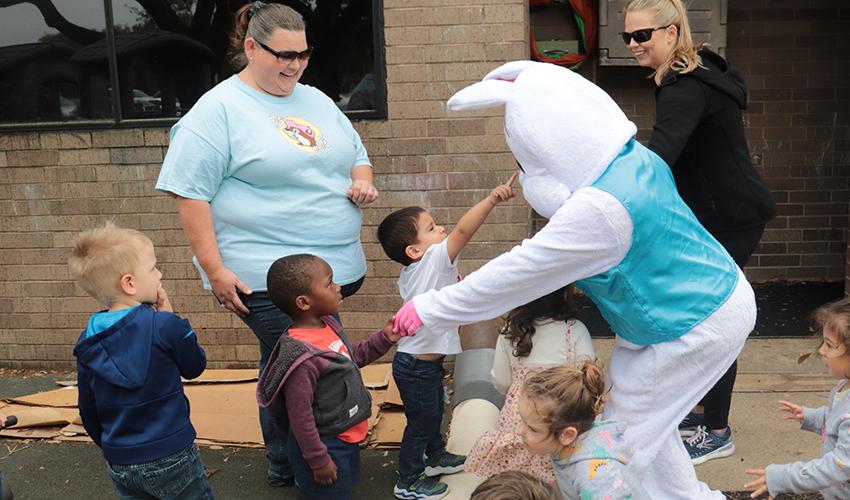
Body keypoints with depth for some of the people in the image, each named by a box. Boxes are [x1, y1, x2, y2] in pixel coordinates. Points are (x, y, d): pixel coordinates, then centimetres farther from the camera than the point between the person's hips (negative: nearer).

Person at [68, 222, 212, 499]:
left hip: (119, 465, 5)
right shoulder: (166, 326, -18)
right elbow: (194, 367, -1)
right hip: (170, 457, -5)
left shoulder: (87, 342, -1)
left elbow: (88, 409, 7)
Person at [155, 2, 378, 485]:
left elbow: (357, 155, 24)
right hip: (267, 277, -6)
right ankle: (288, 467, 23)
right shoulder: (219, 109, -7)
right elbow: (190, 193, -11)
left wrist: (363, 181, 0)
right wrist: (214, 269, -15)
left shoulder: (317, 101, 14)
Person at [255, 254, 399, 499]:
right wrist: (319, 460, -18)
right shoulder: (301, 358, -32)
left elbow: (352, 359, 14)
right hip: (325, 446, -9)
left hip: (346, 439, 9)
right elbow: (300, 417, -26)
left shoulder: (328, 325, -4)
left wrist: (384, 338, 2)